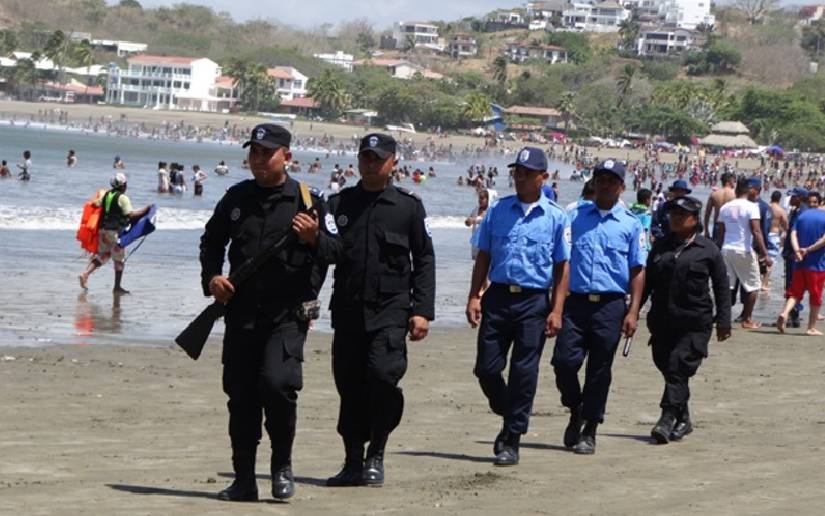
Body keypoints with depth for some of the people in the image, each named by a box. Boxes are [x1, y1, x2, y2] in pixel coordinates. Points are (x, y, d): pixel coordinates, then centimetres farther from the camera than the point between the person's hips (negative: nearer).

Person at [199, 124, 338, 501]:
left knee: (277, 384, -20)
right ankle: (244, 480, 13)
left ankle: (282, 466, 1)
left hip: (288, 314, -4)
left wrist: (314, 238, -19)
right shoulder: (236, 198, 12)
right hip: (241, 312, 4)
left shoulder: (306, 200, 1)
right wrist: (212, 277, 6)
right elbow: (211, 241, 23)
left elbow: (336, 251, 2)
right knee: (240, 396, 4)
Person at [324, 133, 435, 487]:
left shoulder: (408, 207, 5)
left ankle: (375, 455, -1)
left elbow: (424, 259, 6)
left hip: (390, 310, -3)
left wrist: (422, 310, 0)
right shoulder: (339, 204, 10)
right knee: (348, 384, 4)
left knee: (382, 374, -17)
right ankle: (353, 462, 14)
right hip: (347, 308, 3)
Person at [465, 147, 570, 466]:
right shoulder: (498, 211, 9)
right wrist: (474, 297, 3)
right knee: (486, 368, 1)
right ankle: (510, 418, 26)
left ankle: (512, 441, 5)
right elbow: (483, 257, 12)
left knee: (524, 372, -2)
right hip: (498, 296, 3)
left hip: (534, 301, -2)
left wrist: (557, 310, -6)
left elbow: (562, 267, 2)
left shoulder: (556, 217, 3)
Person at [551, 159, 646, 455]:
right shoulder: (574, 217, 10)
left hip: (610, 306, -1)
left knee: (600, 370, 2)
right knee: (564, 360, -10)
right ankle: (575, 413, 16)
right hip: (576, 301, 1)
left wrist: (633, 312, -4)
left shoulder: (631, 224, 7)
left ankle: (589, 431, 13)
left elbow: (637, 270, 5)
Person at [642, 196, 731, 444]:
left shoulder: (708, 249, 1)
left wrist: (723, 320, -2)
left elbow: (721, 287, 3)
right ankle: (683, 420, 22)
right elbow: (646, 281, 18)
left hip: (695, 323, -5)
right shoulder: (660, 246, 13)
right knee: (666, 368, 8)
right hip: (662, 320, 5)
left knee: (678, 368, -14)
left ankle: (667, 419, -18)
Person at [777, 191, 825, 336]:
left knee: (796, 291, 8)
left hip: (800, 263, 3)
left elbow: (793, 234, -6)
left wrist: (797, 251, -18)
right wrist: (808, 250, -13)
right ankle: (812, 328, 8)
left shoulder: (801, 216, 9)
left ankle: (785, 313, -19)